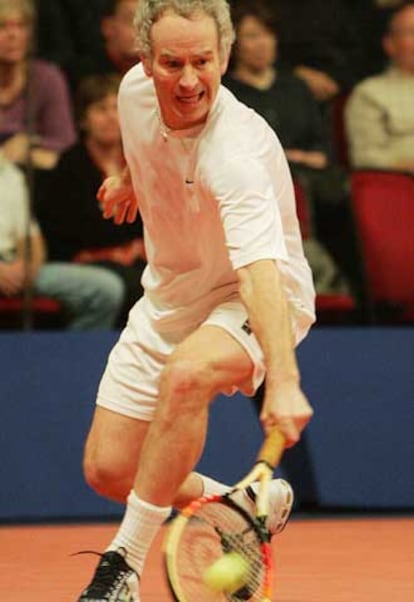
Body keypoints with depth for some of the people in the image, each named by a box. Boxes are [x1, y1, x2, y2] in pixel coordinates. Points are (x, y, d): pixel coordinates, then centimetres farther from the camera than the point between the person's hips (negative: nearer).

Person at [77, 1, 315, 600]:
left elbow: (260, 271, -48)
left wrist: (283, 381, -61)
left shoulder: (237, 153, -34)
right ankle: (253, 506, 25)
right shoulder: (136, 90, -14)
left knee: (186, 375, -39)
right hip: (170, 294, 7)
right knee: (108, 470, 0)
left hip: (253, 300, -7)